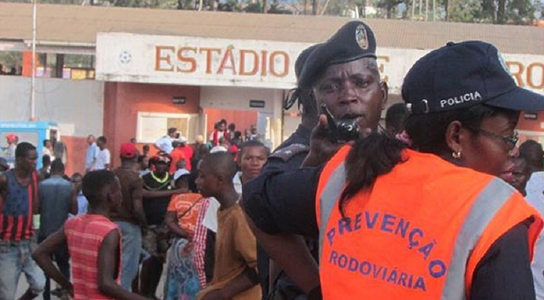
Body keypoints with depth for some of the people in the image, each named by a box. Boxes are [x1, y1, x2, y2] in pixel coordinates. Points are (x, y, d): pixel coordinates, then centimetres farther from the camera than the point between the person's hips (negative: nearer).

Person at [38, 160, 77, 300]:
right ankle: (64, 289, -1)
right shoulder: (70, 187, -5)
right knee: (64, 264, 14)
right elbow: (74, 210, -3)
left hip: (45, 232, 0)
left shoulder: (41, 186, -6)